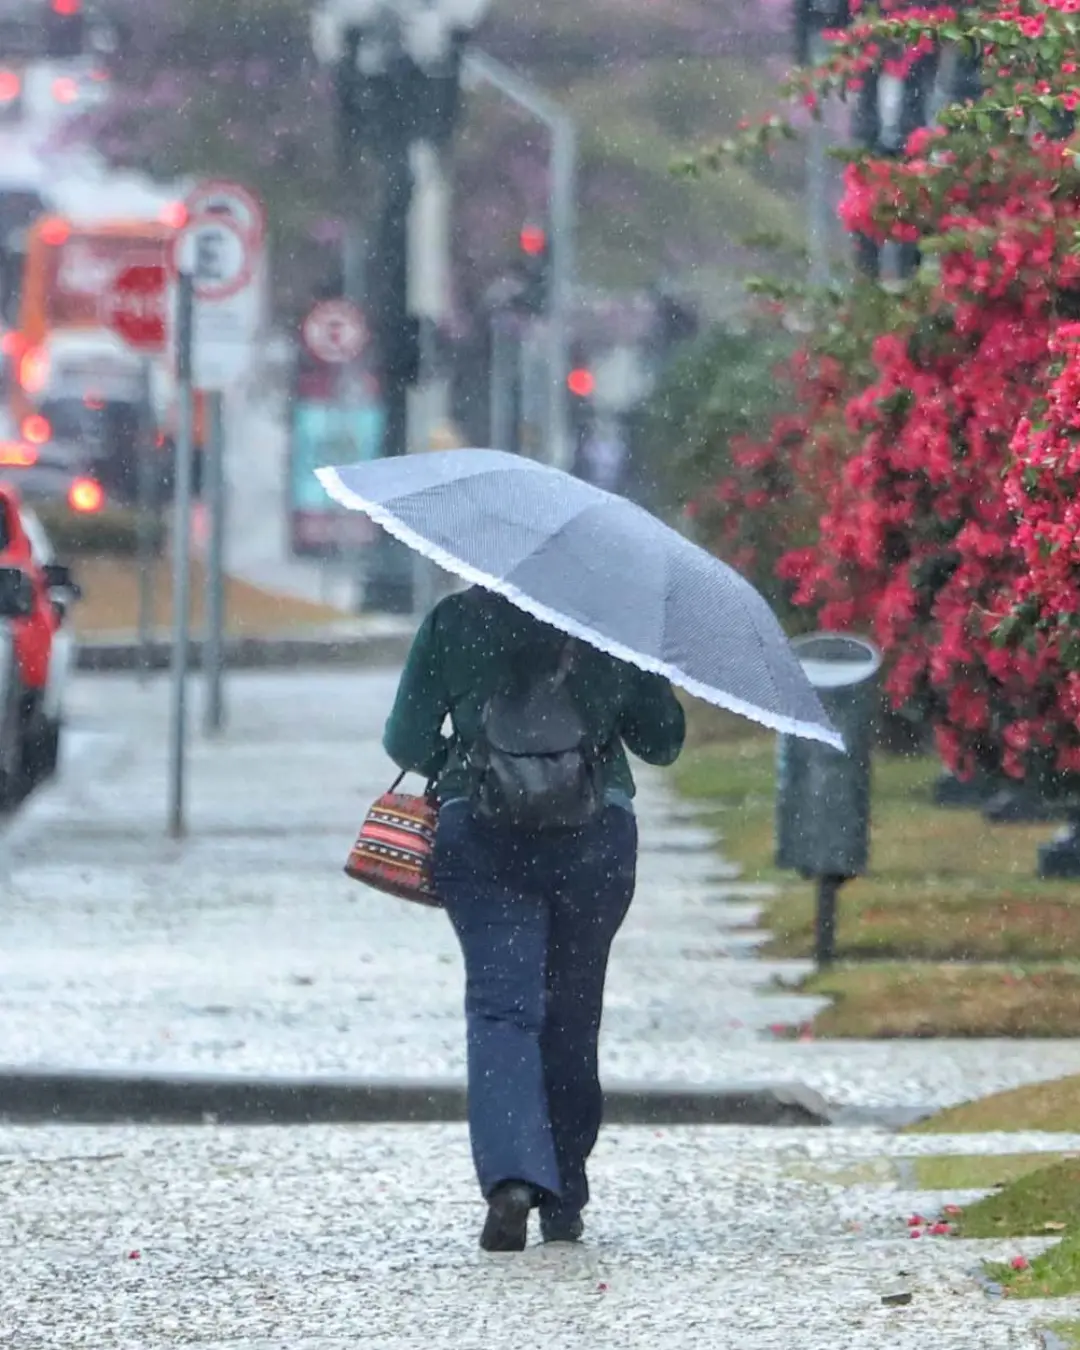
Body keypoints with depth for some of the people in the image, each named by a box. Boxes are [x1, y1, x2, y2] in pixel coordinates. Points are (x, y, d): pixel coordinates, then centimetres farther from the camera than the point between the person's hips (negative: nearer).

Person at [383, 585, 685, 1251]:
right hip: (595, 837, 1)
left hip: (480, 833, -1)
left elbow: (408, 741, 2)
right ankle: (564, 1203, 19)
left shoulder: (452, 621, 2)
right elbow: (664, 740, 11)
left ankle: (513, 1177, -29)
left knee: (501, 1004, -6)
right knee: (572, 1016, 13)